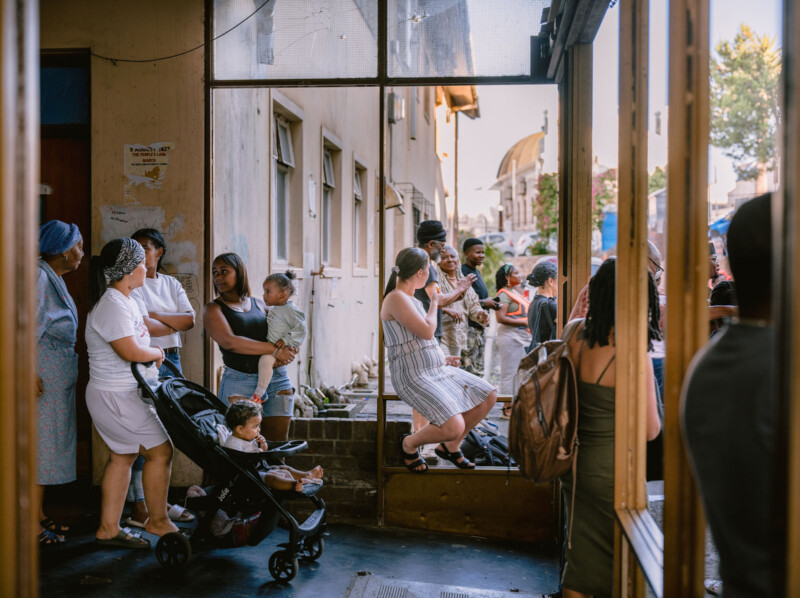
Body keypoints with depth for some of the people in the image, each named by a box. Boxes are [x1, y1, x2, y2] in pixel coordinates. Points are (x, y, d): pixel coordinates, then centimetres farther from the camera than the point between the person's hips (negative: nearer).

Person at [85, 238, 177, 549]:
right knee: (160, 451, -3)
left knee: (122, 456, 14)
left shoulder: (124, 300, 12)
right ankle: (157, 521, 12)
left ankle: (108, 528, 21)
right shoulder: (112, 305, -21)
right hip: (115, 398, -10)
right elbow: (130, 352, -25)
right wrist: (157, 352, -7)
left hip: (124, 395, 10)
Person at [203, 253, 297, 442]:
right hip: (240, 382, -4)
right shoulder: (214, 309, 4)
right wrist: (274, 350, -16)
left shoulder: (260, 304, 16)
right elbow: (229, 342, -13)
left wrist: (288, 351, -5)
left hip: (277, 379, 4)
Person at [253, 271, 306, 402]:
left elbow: (300, 329, -19)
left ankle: (259, 394, -32)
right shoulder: (273, 309, 14)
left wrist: (286, 340, -26)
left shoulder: (290, 310, -14)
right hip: (269, 345, 11)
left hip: (280, 348, -11)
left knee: (265, 359, -35)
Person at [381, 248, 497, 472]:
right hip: (412, 376, -10)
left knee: (488, 396, 5)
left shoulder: (413, 300, 17)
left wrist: (441, 358, 16)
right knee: (454, 426, -26)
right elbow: (427, 331, -18)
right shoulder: (396, 298, -13)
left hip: (436, 369, 10)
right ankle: (409, 443, 5)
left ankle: (450, 446, 20)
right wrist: (434, 303, -2)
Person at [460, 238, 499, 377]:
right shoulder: (463, 271, -11)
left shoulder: (477, 271, 19)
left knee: (479, 370, 12)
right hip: (468, 325, -10)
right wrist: (483, 303, -15)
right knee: (469, 369, -11)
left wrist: (490, 302, 10)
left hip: (480, 325, 10)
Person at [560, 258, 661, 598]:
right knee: (619, 565, 14)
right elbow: (650, 430, -17)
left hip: (575, 463, 6)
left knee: (581, 555, 20)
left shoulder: (578, 337, -5)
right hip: (611, 471, -6)